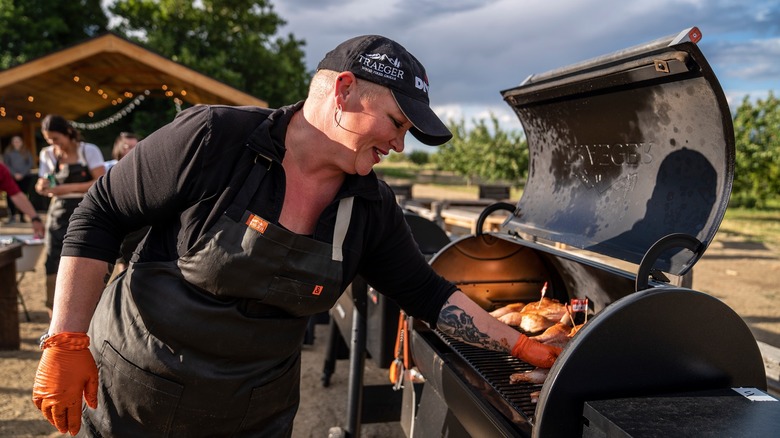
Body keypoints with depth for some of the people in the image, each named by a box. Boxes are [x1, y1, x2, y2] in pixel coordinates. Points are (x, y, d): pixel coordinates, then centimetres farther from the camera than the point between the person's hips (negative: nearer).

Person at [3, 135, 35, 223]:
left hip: (25, 177, 0)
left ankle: (22, 216, 4)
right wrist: (15, 174, -10)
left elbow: (30, 164, 3)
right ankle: (12, 216, -5)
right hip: (12, 178, 0)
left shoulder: (26, 152, 10)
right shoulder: (8, 152, 8)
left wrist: (22, 174, -7)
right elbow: (7, 165, 3)